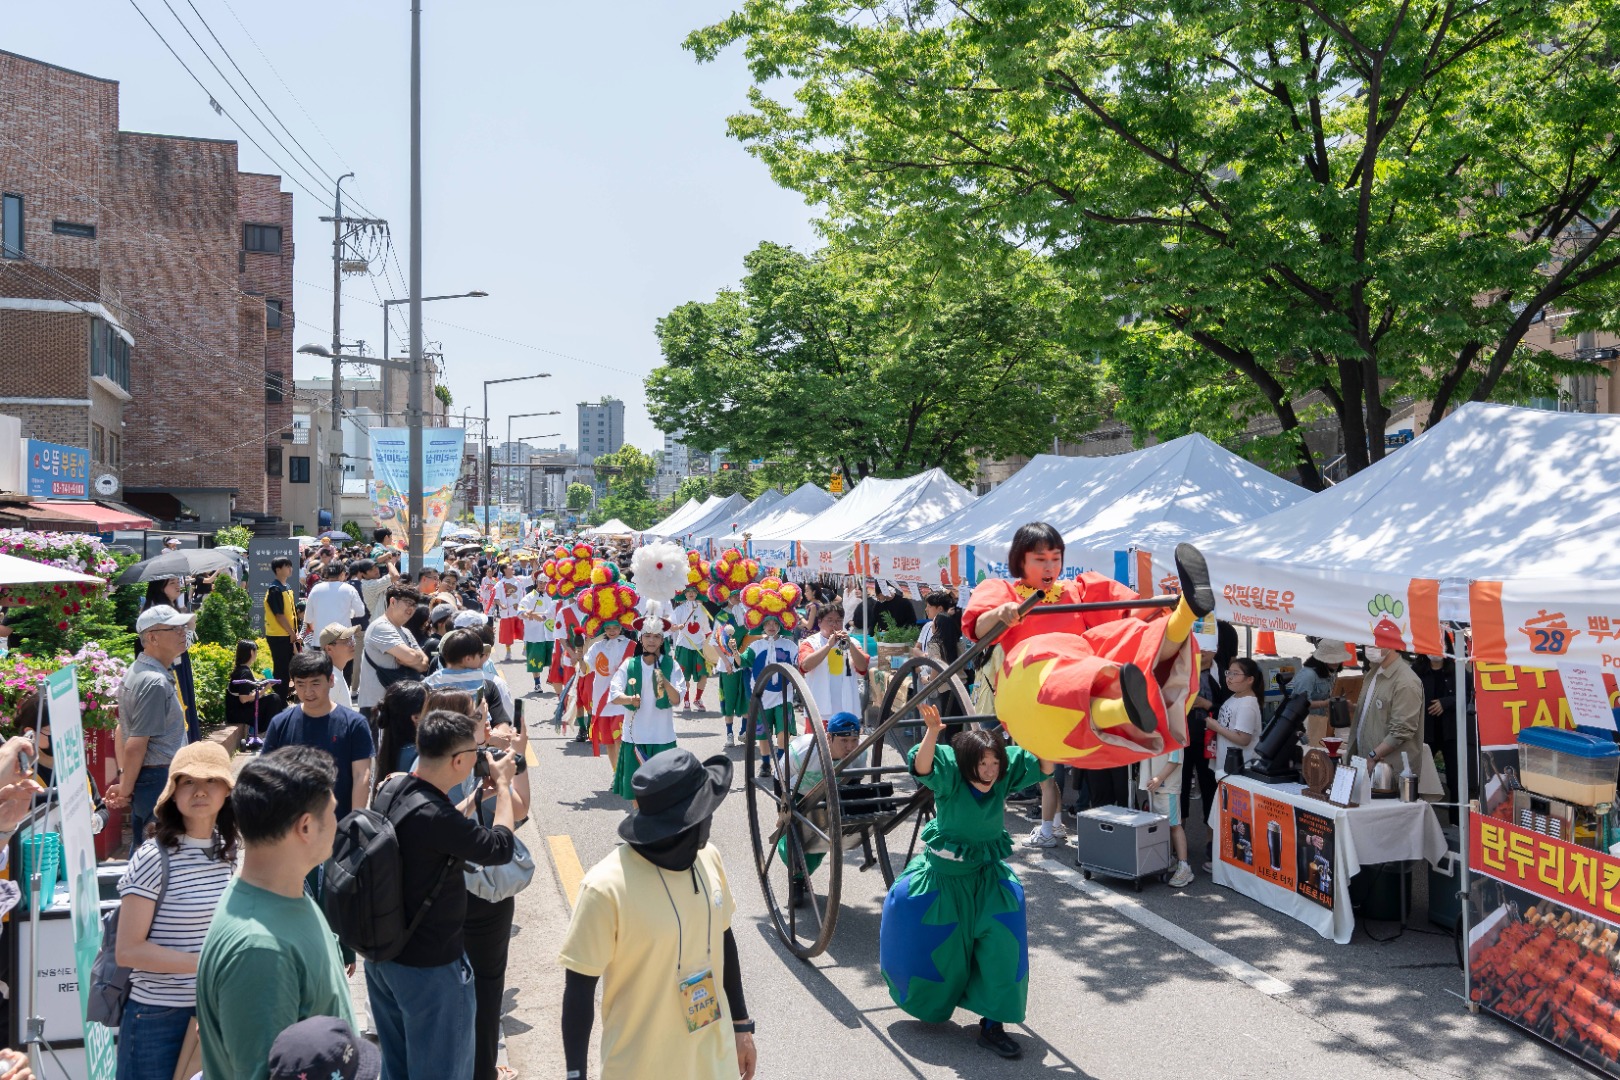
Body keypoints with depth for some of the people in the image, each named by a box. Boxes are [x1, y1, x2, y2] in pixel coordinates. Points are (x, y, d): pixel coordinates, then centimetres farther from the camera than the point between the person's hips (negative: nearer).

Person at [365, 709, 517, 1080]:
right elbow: (501, 848, -19)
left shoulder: (391, 789, -4)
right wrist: (502, 784, -7)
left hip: (381, 955, 9)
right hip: (427, 968, -9)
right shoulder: (433, 816, -32)